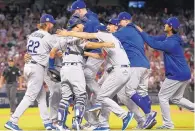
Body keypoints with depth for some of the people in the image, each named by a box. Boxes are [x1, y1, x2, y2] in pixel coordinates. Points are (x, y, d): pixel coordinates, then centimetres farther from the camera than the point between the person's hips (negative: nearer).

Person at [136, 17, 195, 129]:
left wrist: (141, 31, -13)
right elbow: (155, 39, 12)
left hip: (176, 76, -10)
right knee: (176, 98, 22)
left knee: (163, 97, 1)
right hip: (185, 74, 10)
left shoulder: (171, 43, -22)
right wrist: (141, 32, 3)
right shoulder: (168, 37, 9)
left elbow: (153, 44, -22)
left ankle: (168, 124, 4)